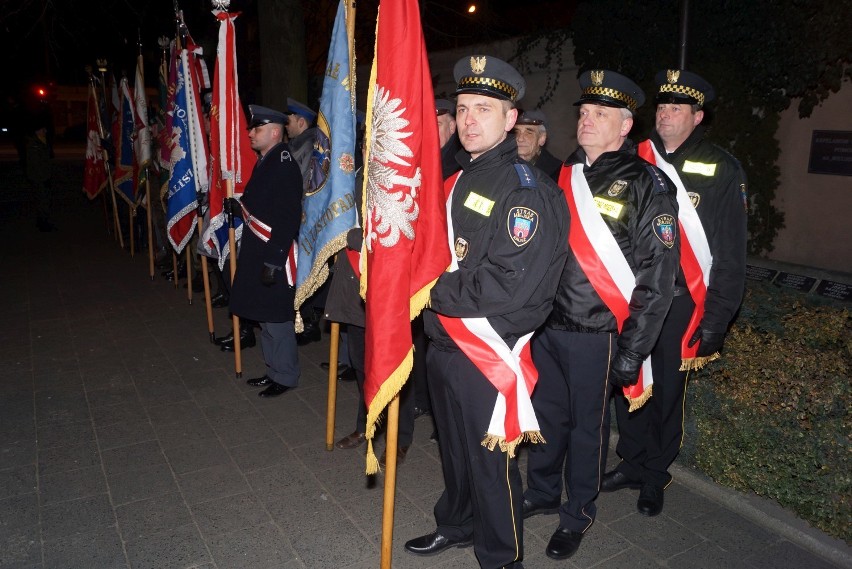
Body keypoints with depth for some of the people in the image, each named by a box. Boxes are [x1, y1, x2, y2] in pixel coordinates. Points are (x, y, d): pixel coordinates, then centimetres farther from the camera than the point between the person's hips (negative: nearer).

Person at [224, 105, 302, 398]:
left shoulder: (284, 166, -17)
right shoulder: (264, 162, 13)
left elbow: (288, 218, -23)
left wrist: (273, 261, -24)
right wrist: (238, 207, 2)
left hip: (274, 256, -10)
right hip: (257, 253, 10)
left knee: (277, 318, 1)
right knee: (265, 317, 17)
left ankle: (285, 376, 16)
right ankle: (275, 370, 30)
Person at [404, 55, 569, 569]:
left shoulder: (527, 189, -17)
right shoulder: (458, 178, 9)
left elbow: (509, 286, -26)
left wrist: (436, 292, -17)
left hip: (488, 353, -8)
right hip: (444, 340, 8)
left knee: (491, 460, 7)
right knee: (454, 447, 23)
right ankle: (457, 525, 47)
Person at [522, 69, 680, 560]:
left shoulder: (647, 185, -11)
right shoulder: (566, 175, 8)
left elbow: (657, 278, -13)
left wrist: (632, 351, -15)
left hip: (595, 335, -5)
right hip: (546, 326, 5)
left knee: (588, 423, 12)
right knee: (547, 413, 19)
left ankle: (579, 513, 33)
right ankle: (542, 493, 41)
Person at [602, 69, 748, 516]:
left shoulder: (721, 171, -4)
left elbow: (730, 253, -5)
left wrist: (715, 321, -8)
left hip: (679, 304, -3)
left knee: (667, 391, 9)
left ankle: (654, 477, 30)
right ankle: (631, 463, 33)